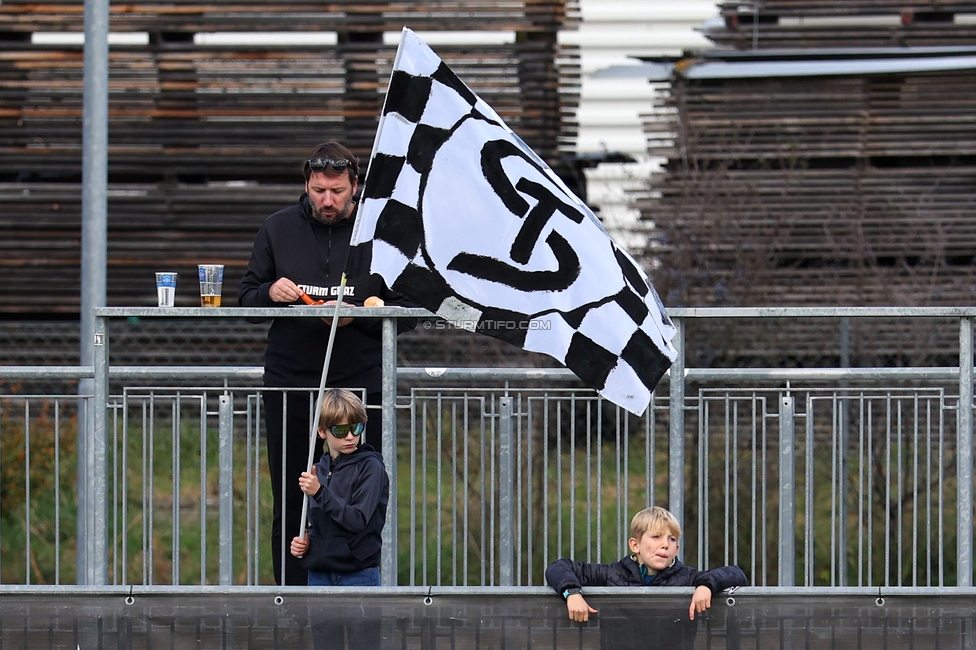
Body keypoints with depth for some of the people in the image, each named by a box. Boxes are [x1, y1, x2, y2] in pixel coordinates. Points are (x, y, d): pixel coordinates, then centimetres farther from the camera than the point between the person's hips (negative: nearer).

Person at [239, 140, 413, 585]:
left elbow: (404, 312, 1)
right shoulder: (278, 229, 8)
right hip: (290, 385, 2)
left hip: (359, 385, -1)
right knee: (290, 505, 3)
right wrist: (271, 294, -9)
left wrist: (358, 314, -16)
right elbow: (247, 299, 12)